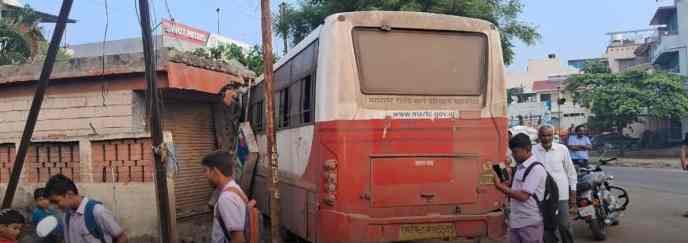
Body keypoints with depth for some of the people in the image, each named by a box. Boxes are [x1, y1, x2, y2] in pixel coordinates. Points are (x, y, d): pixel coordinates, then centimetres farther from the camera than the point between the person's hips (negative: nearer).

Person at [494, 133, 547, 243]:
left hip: (530, 223, -7)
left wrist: (500, 186, -19)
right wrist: (504, 182, -1)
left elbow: (523, 196, -20)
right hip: (515, 222, 7)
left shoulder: (536, 169, -15)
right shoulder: (519, 167, 11)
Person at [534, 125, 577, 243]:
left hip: (561, 195, 0)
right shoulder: (533, 151, -2)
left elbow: (571, 172, 7)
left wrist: (573, 194, 6)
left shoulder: (562, 149, 0)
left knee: (565, 226, 3)